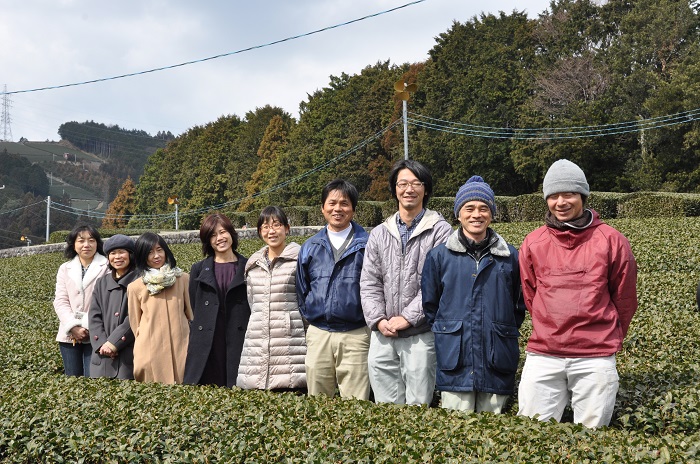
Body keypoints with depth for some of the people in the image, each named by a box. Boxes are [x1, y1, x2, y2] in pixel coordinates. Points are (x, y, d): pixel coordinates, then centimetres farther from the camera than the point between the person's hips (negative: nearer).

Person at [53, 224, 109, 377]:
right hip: (69, 335, 4)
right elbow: (60, 301, 5)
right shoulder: (65, 269, 13)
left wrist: (89, 327, -15)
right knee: (72, 377, 8)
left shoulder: (107, 267, 0)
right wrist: (73, 327, -11)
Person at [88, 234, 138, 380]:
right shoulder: (102, 282, 17)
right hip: (103, 355, 5)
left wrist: (114, 342, -13)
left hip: (129, 354, -4)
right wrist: (102, 344, -6)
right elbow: (94, 316, 9)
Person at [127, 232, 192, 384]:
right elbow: (135, 323, 10)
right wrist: (142, 348, 9)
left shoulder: (183, 279, 5)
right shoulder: (135, 287, 3)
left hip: (181, 349, 1)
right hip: (151, 353, 0)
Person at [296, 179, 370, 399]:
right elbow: (301, 290, 17)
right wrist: (311, 318, 11)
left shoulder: (367, 245, 1)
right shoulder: (310, 247, 11)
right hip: (318, 334, 4)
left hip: (356, 335, -3)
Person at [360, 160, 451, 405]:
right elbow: (369, 282, 10)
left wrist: (408, 317, -13)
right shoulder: (379, 234, 14)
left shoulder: (440, 231, -1)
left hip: (420, 336, -4)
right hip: (382, 336, 4)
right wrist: (378, 320, -4)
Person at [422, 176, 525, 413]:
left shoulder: (510, 256, 7)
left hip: (497, 365, 1)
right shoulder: (439, 256, 5)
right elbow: (429, 304, 11)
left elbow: (520, 305, 16)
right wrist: (445, 335, 6)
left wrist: (504, 332, 9)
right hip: (455, 365, -1)